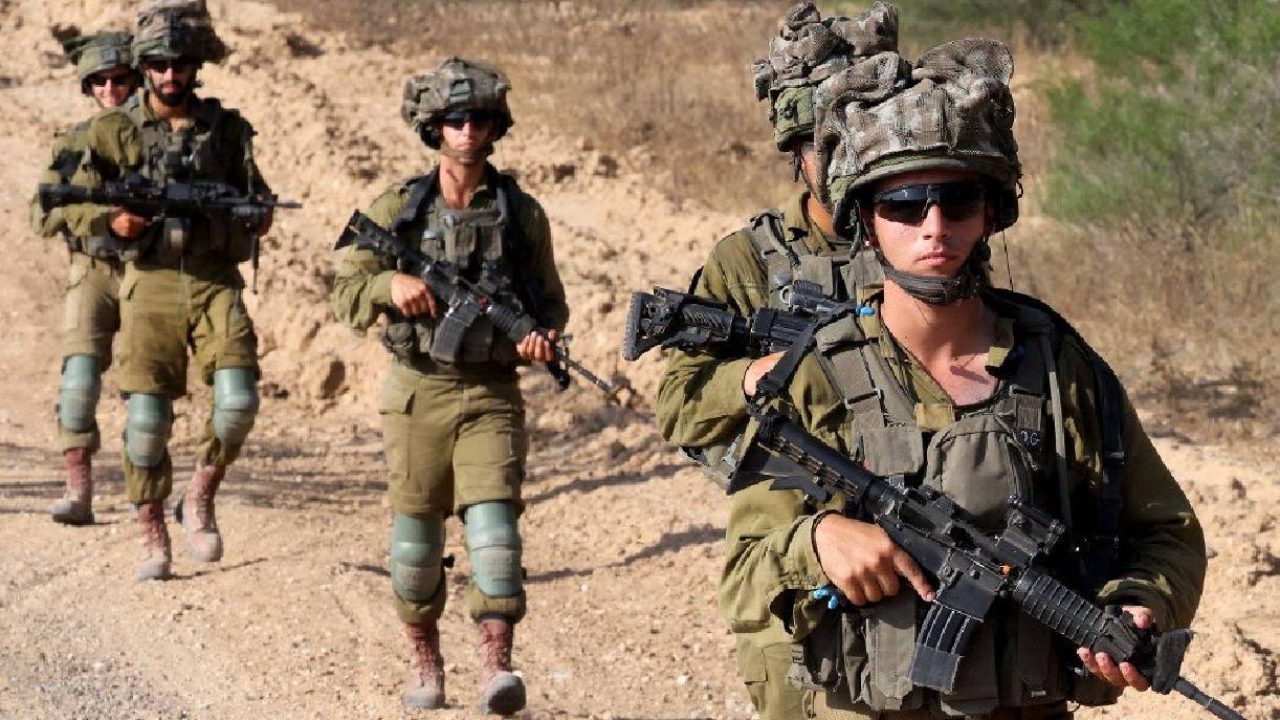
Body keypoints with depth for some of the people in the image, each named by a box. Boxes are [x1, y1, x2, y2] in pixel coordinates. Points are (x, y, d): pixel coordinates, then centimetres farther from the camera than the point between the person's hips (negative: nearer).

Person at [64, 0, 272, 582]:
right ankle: (153, 539, 12)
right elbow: (78, 202, 6)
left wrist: (258, 217, -6)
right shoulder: (116, 130, 4)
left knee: (238, 400, -16)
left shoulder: (228, 128, 8)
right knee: (147, 417, -3)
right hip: (150, 286, -1)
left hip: (215, 283, 1)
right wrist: (112, 220, -15)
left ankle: (200, 499, 9)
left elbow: (256, 195, 18)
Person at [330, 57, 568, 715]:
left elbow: (551, 302, 12)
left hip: (492, 395, -1)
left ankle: (497, 666, -19)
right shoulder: (397, 209, 2)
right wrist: (391, 283, -17)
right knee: (416, 532, 8)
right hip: (418, 391, 1)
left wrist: (543, 336, -10)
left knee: (493, 521, -15)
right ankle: (423, 656, 24)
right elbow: (345, 294, 3)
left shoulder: (522, 214, 3)